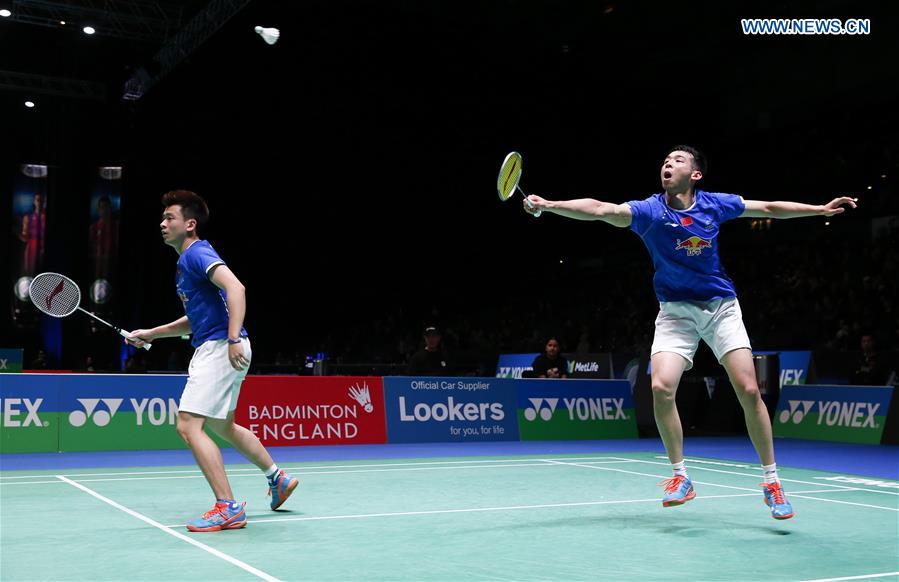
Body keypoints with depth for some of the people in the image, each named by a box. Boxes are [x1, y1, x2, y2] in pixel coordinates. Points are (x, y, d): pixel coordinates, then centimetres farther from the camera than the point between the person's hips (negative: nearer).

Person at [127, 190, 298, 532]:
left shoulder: (197, 253, -10)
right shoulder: (186, 261, 20)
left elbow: (235, 288, -27)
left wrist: (234, 340, -34)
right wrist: (150, 334, 26)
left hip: (220, 347, -11)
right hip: (211, 349, 11)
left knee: (188, 425, -15)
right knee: (222, 426, 23)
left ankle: (228, 508, -14)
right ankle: (277, 478, 35)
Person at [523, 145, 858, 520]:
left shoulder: (714, 204, -5)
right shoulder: (650, 210, -13)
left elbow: (769, 208, 11)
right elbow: (600, 209, -30)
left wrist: (822, 209, 15)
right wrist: (549, 205, -45)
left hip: (721, 306, 1)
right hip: (676, 311, -1)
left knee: (749, 391, -8)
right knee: (661, 387, -20)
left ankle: (771, 480, 9)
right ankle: (680, 476, 0)